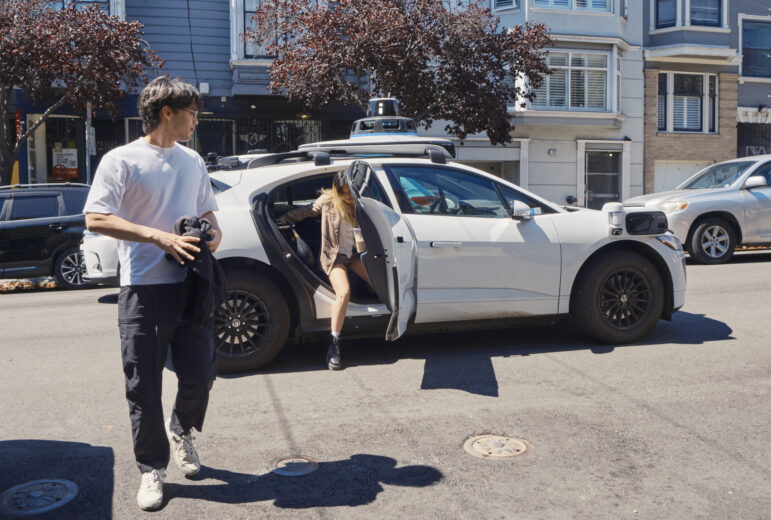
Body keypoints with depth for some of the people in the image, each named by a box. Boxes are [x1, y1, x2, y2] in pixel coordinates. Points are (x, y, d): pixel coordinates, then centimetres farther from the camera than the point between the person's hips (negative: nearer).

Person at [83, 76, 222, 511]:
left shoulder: (193, 161, 13)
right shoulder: (121, 161, -5)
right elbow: (95, 219, -13)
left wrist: (215, 233, -1)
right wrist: (162, 237, -22)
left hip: (191, 284, 5)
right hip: (144, 288, -4)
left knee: (200, 374, 7)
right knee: (144, 386, 2)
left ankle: (181, 431, 36)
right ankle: (152, 468, 19)